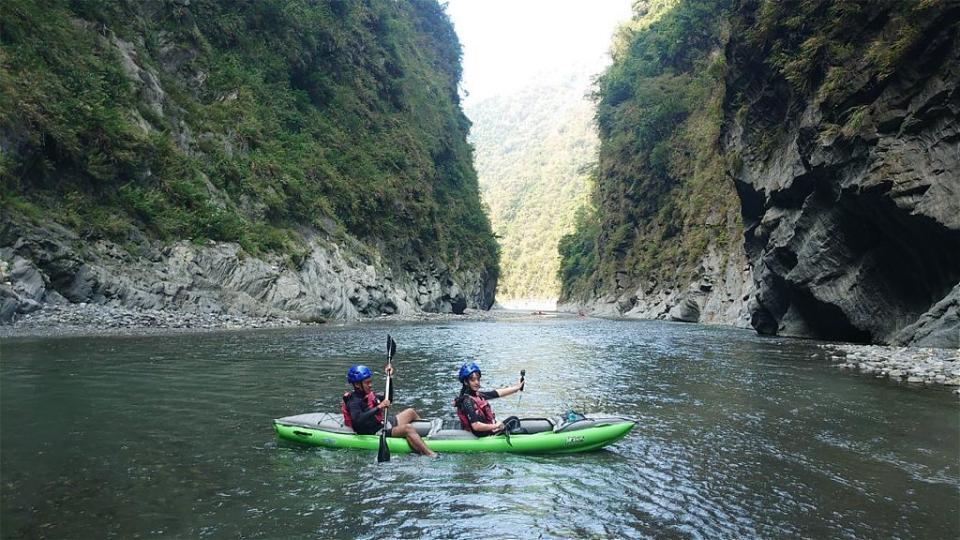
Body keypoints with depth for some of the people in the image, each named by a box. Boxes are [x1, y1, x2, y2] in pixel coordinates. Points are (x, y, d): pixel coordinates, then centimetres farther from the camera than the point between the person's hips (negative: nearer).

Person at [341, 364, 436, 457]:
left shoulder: (368, 395, 9)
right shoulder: (354, 401, -19)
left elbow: (388, 399, 22)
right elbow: (357, 420, -38)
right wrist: (378, 407, -42)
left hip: (383, 424, 10)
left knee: (411, 412, 18)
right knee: (407, 428, -29)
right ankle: (430, 455, -39)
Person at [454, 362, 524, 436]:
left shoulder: (477, 395, 4)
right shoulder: (467, 401, -23)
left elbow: (499, 393, 12)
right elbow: (476, 426, -31)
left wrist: (517, 387, 14)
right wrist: (495, 426, -25)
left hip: (490, 429, 9)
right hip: (483, 436, -9)